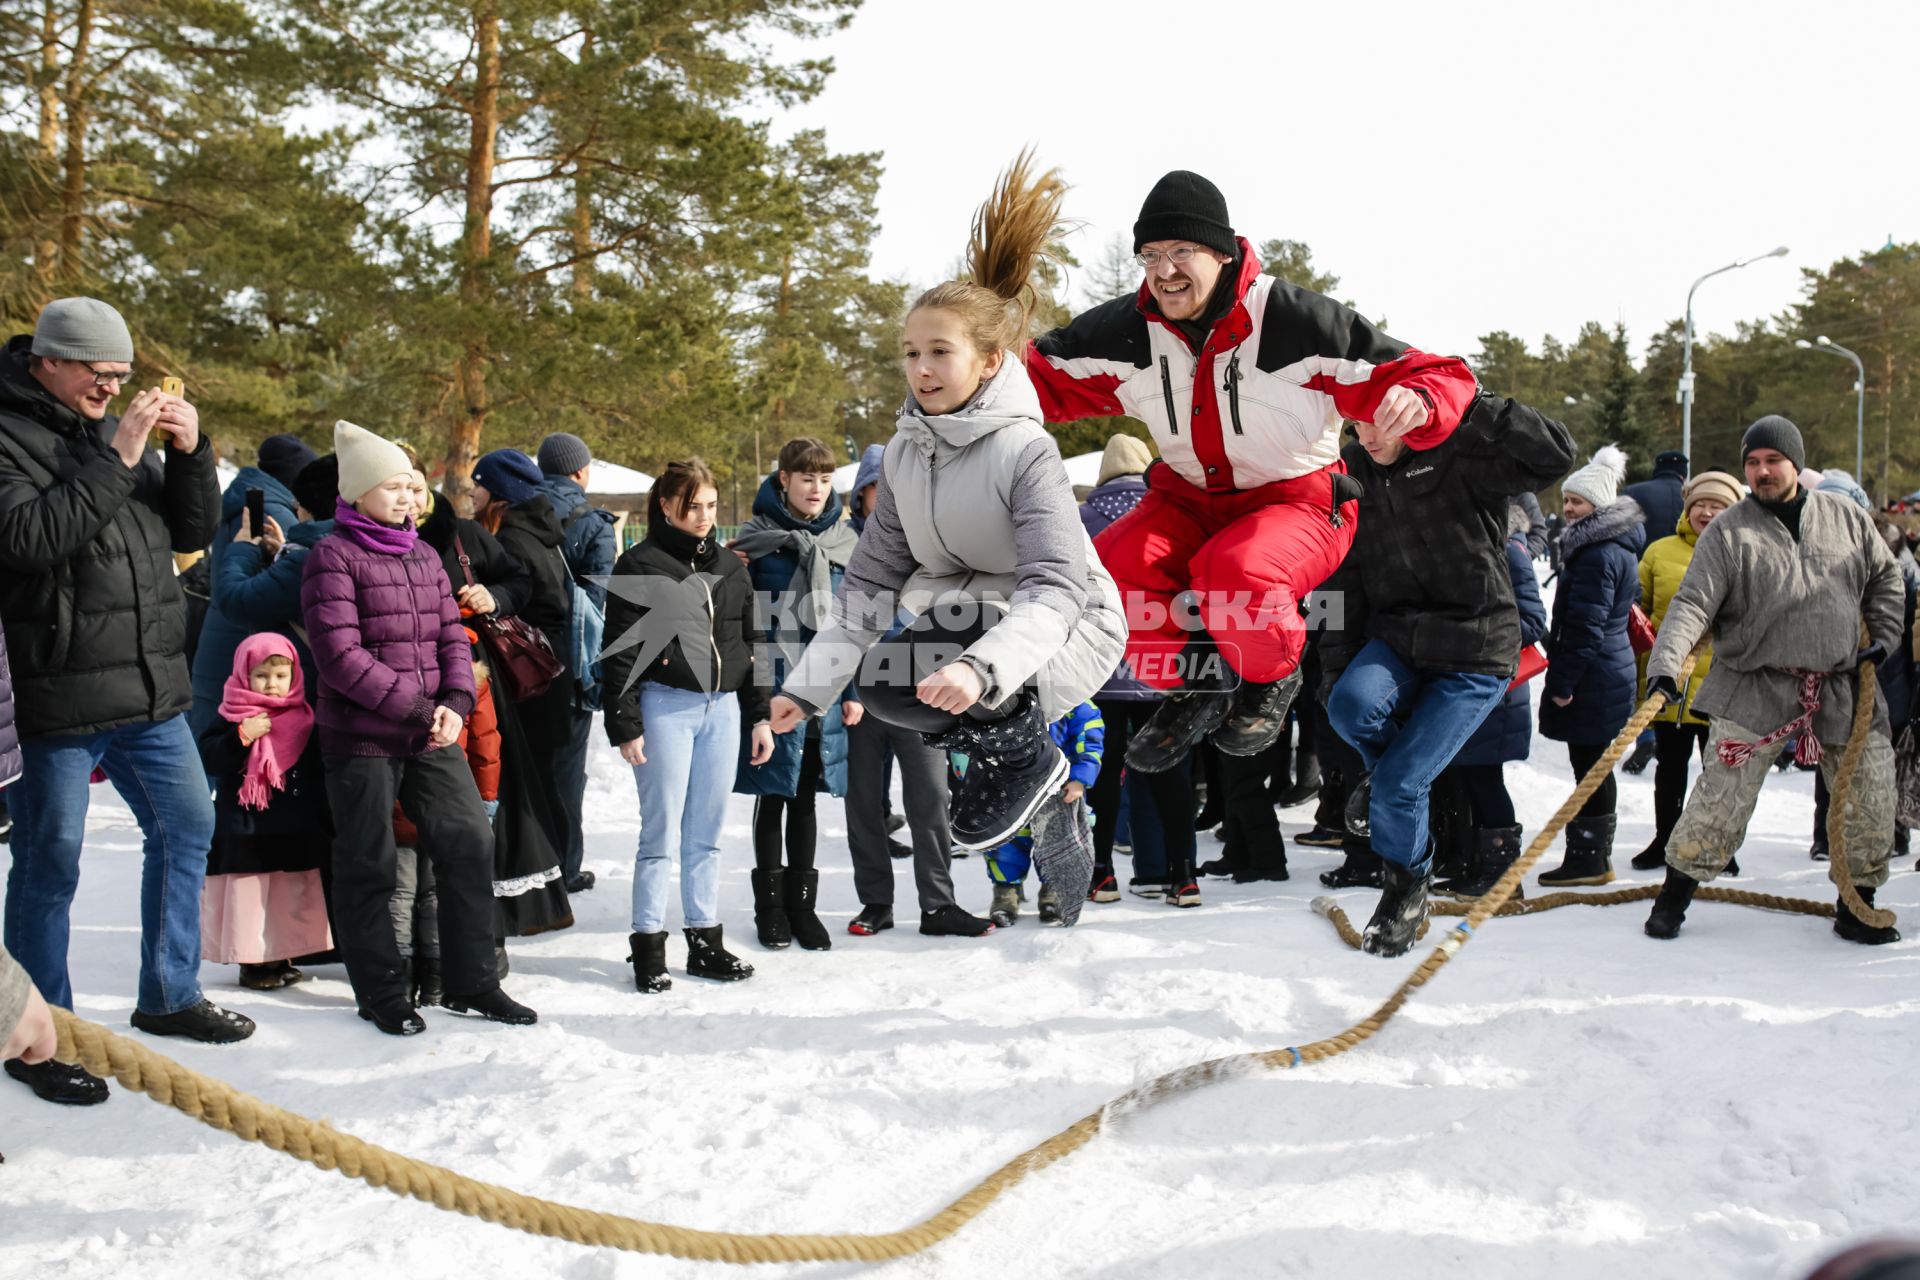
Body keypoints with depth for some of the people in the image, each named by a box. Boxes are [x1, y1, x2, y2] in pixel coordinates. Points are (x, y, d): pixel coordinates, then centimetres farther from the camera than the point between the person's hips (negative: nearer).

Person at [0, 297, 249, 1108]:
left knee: (186, 829, 16)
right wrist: (116, 460, -23)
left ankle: (170, 996, 31)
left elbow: (195, 530, 12)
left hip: (150, 687, 8)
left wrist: (189, 454, -4)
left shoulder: (110, 430, 14)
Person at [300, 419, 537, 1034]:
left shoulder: (423, 555, 14)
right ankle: (381, 993, 17)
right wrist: (415, 708, -17)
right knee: (369, 866, 4)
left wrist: (455, 702, -7)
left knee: (469, 842, 4)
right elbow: (340, 656, -16)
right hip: (361, 737, -6)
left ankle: (472, 982, 15)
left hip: (433, 735, 6)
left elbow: (452, 636, 11)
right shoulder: (333, 556, -7)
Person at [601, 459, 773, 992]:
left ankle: (706, 940, 17)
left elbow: (748, 646, 19)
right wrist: (625, 726, -10)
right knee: (662, 832, -4)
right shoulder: (640, 566, -2)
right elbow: (620, 652, -4)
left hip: (723, 708, 5)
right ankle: (648, 945, 5)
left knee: (707, 833, 9)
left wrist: (759, 716, 15)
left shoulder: (730, 566, 14)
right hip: (665, 707, -5)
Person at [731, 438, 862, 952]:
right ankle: (770, 903, 17)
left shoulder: (845, 539, 9)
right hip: (771, 687, -3)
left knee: (805, 798, 11)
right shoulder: (756, 536, -2)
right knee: (773, 795, 5)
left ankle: (802, 900, 20)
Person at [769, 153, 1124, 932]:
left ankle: (1022, 755, 0)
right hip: (970, 615, 8)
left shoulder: (1026, 451, -24)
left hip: (1067, 627, -8)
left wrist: (982, 667, -52)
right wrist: (809, 686, -6)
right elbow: (871, 581, 2)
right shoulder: (906, 453, -1)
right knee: (879, 683, -15)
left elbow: (1054, 590, -35)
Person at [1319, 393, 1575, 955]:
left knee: (1400, 785, -11)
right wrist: (1336, 665, 7)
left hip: (1474, 658, -4)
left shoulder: (1459, 457, -13)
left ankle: (1408, 881, 21)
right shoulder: (1351, 473, 3)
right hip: (1395, 638, 4)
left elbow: (1555, 452, -28)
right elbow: (1342, 578, 10)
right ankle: (1386, 765, 9)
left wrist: (1468, 407, -33)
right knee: (1350, 706, -29)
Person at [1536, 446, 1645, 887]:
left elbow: (1585, 626, -20)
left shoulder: (1598, 555, -18)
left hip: (1592, 679, -11)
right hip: (1612, 671, 11)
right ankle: (1596, 856, 22)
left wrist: (1564, 681, -17)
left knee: (1588, 766, -5)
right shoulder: (1619, 546, 16)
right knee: (1595, 767, 15)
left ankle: (1588, 858, 1)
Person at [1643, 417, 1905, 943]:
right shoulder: (1727, 531, -4)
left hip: (1843, 690, 3)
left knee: (1872, 802, 5)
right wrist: (1664, 665, -27)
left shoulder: (1845, 517, 6)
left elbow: (1886, 578, 20)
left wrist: (1883, 637, 8)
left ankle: (1856, 909, 22)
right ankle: (1673, 897, 7)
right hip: (1754, 689, -3)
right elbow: (1692, 603, -13)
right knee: (1721, 797, -8)